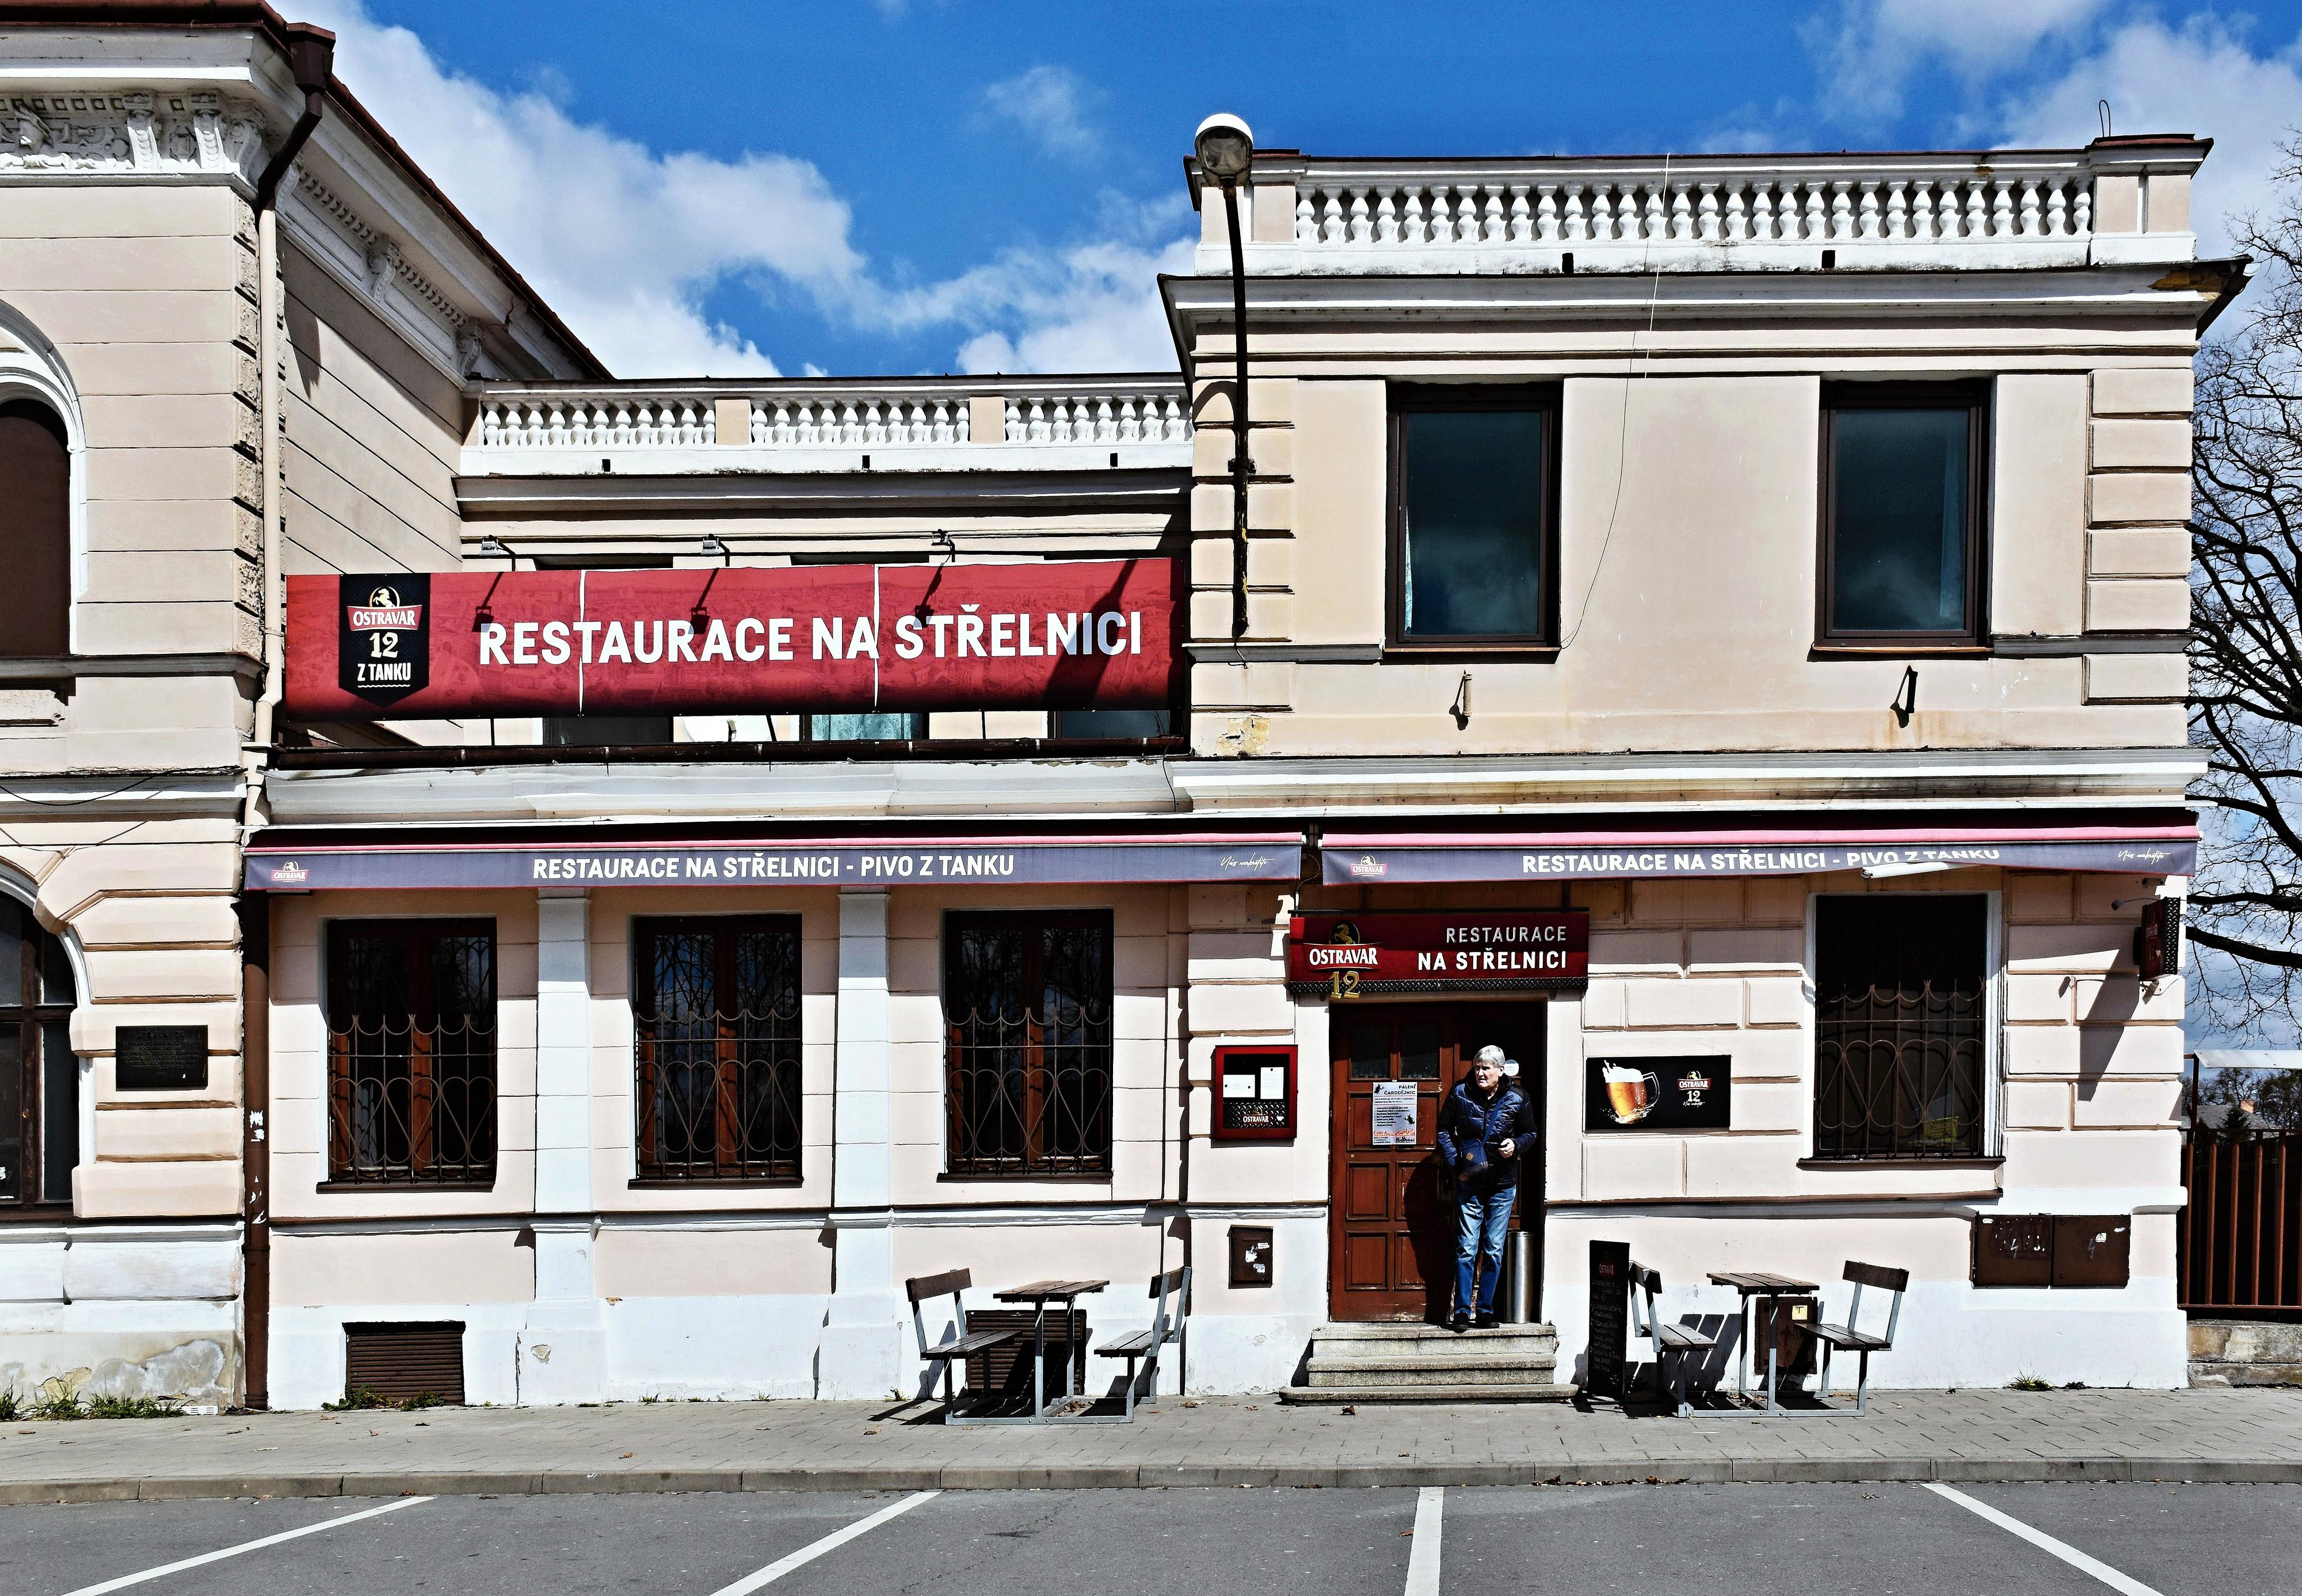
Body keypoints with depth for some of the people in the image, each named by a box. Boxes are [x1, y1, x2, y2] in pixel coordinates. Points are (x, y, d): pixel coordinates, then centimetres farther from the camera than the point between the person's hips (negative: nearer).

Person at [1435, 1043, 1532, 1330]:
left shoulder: (1516, 1099, -3)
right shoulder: (1461, 1094, -4)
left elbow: (1530, 1133, 11)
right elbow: (1445, 1130, 7)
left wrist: (1516, 1144, -11)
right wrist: (1455, 1164, -3)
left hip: (1502, 1185, 1)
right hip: (1469, 1184, -1)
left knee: (1494, 1251, 6)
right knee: (1466, 1248, -3)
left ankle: (1486, 1311, 14)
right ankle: (1462, 1312, 3)